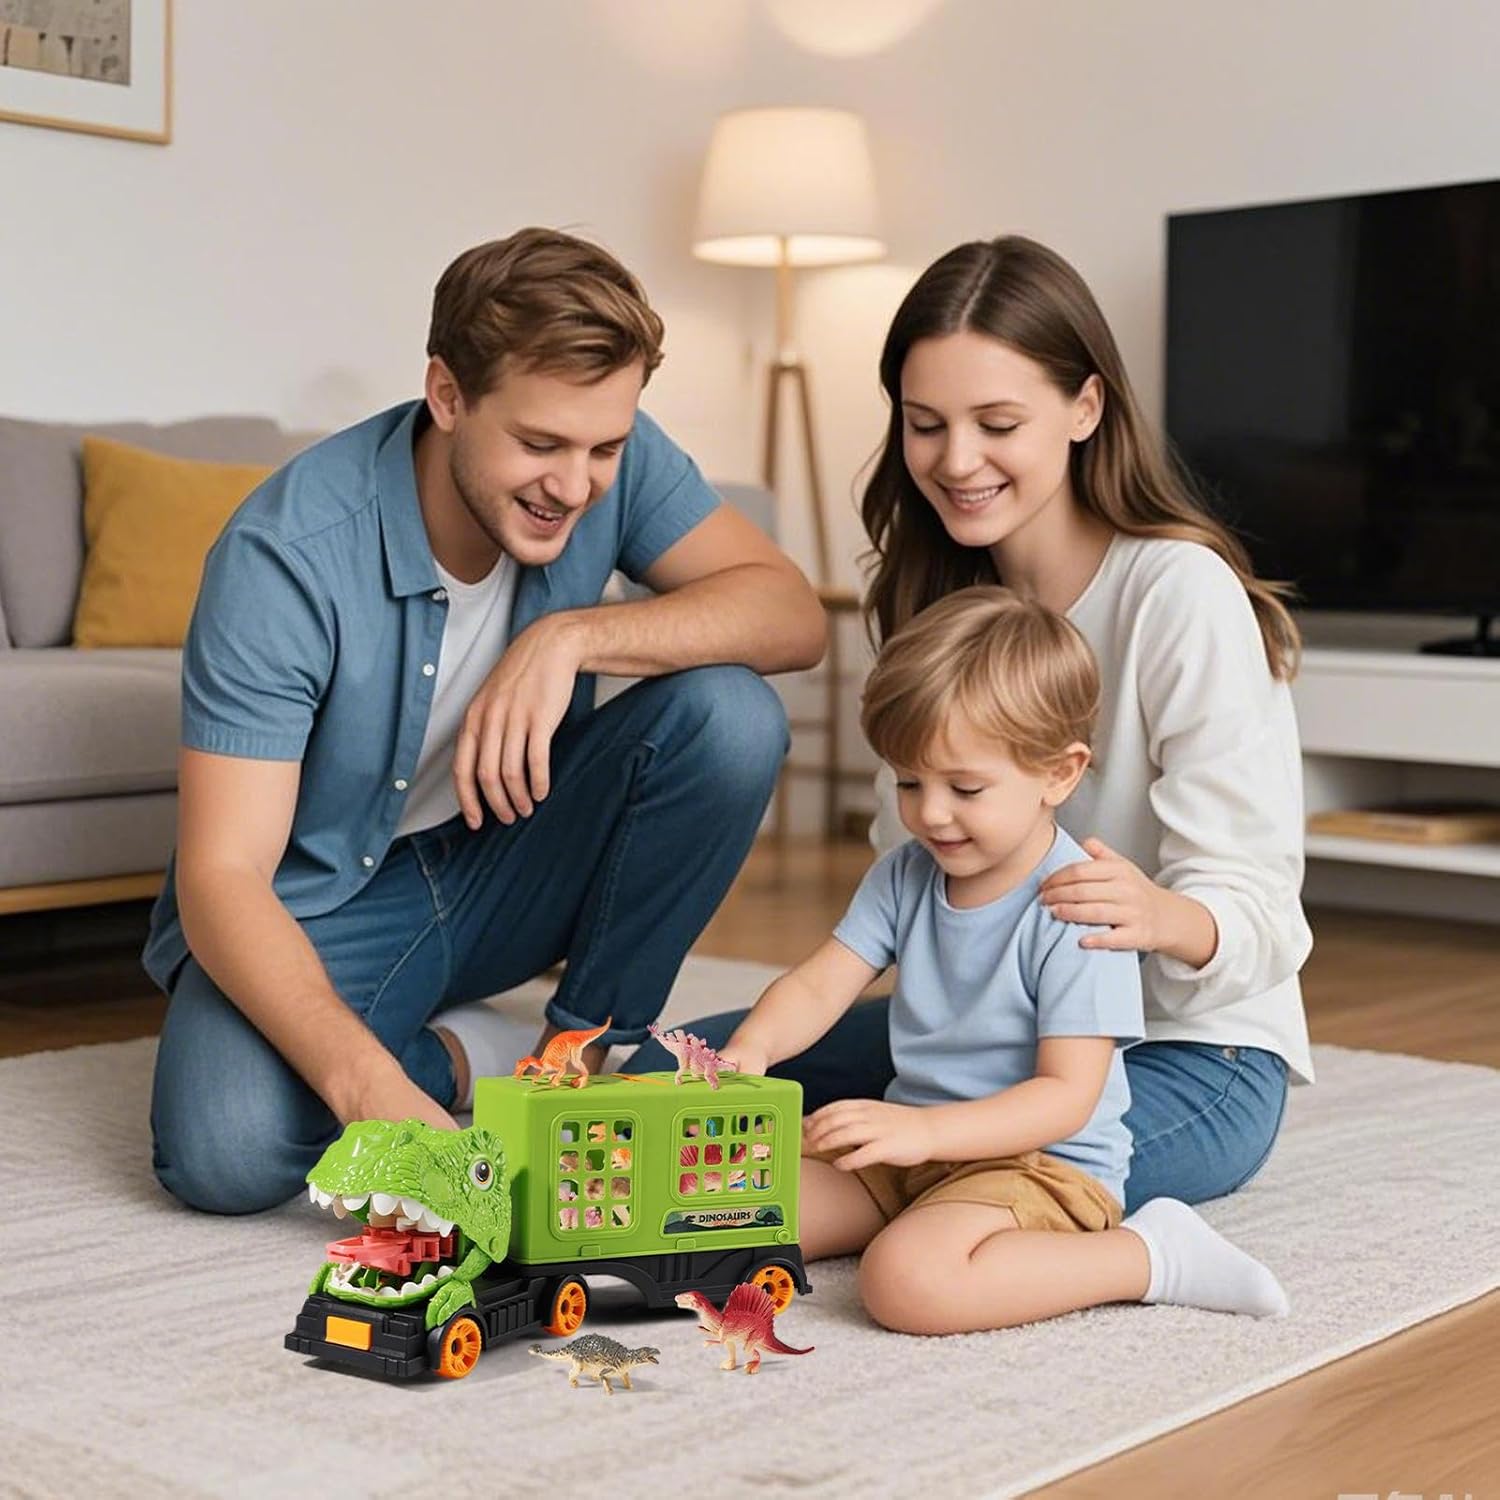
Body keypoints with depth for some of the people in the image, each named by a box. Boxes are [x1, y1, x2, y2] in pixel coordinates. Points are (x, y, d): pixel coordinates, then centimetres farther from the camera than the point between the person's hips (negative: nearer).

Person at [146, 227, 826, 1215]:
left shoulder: (612, 461, -13)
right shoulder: (285, 556, -27)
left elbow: (793, 615, -19)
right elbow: (221, 877, -30)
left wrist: (573, 636, -33)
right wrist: (365, 1083, -46)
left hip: (506, 868, 4)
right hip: (316, 910, -4)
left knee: (731, 714, -21)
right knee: (225, 1151, -34)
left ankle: (587, 1048, -5)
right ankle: (455, 1054, -3)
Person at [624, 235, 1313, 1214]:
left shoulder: (1182, 593, -18)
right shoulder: (940, 599, 4)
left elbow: (1258, 913, -21)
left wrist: (1163, 918, -45)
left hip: (1189, 1047, -6)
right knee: (666, 1073, -8)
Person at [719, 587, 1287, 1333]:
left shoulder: (1078, 910, -19)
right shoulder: (904, 877, 4)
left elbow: (1067, 1095, -22)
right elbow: (820, 985, 0)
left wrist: (926, 1129, -35)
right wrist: (750, 1046, -23)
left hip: (1045, 1164, -7)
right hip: (914, 1147, 7)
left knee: (908, 1278, -36)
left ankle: (1154, 1255, -18)